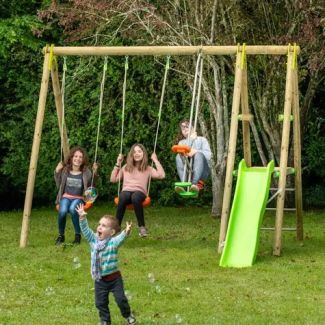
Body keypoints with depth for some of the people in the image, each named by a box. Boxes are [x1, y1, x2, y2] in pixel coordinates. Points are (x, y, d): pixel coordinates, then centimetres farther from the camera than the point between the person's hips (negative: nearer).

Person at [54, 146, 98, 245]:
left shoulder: (86, 172, 1)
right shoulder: (65, 170, 5)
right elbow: (58, 185, 13)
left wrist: (95, 174, -9)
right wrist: (57, 171, 2)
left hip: (78, 198, -1)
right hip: (66, 197, 1)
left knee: (73, 209, -37)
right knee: (62, 211, -33)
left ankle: (78, 235, -17)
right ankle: (61, 235, -7)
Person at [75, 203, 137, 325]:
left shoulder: (113, 242, -17)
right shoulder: (93, 240, -4)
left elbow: (120, 238, -36)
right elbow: (86, 230, -11)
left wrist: (126, 232, -57)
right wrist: (82, 218, -25)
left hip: (114, 277, -4)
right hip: (100, 279, 4)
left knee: (120, 299, 4)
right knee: (100, 302, 8)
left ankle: (128, 315, 28)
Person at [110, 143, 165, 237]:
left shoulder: (148, 169, 16)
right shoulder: (126, 167, 23)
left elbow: (161, 175, -1)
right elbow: (113, 179, 19)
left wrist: (156, 160, 4)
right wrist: (118, 164, 17)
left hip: (140, 192, -2)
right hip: (126, 191, 2)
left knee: (135, 197, -42)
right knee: (122, 198, -39)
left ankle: (142, 227, -32)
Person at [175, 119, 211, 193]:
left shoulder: (201, 139, 17)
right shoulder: (181, 142, 23)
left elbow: (208, 155, -1)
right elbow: (182, 154, 0)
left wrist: (196, 151, -18)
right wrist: (190, 139, -7)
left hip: (202, 171, -2)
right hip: (188, 172, 2)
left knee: (198, 154, -30)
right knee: (179, 156, -23)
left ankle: (195, 183, -51)